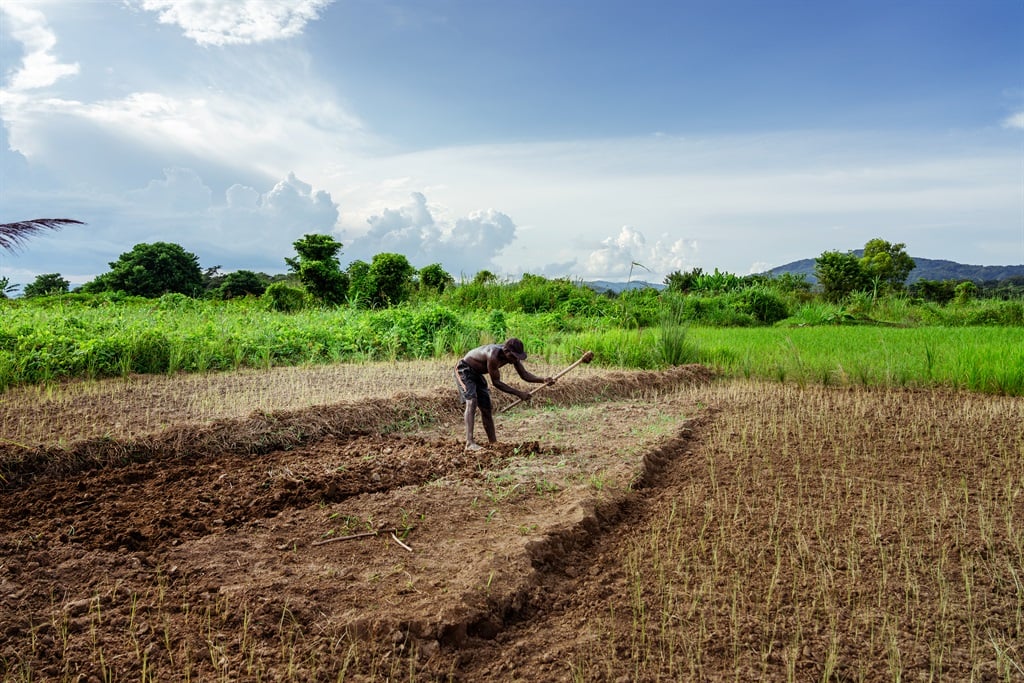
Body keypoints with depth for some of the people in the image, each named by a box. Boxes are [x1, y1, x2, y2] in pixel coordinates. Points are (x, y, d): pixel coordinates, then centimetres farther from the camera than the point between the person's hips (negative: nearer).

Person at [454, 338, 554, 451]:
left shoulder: (512, 355, -11)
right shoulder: (493, 355, -36)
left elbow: (524, 375, -4)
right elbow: (496, 382, -29)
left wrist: (543, 380, -21)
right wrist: (518, 393, -28)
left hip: (477, 374, 9)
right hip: (464, 370, -9)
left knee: (486, 408, 8)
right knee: (471, 402, -25)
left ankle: (493, 442, 16)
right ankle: (469, 443, -32)